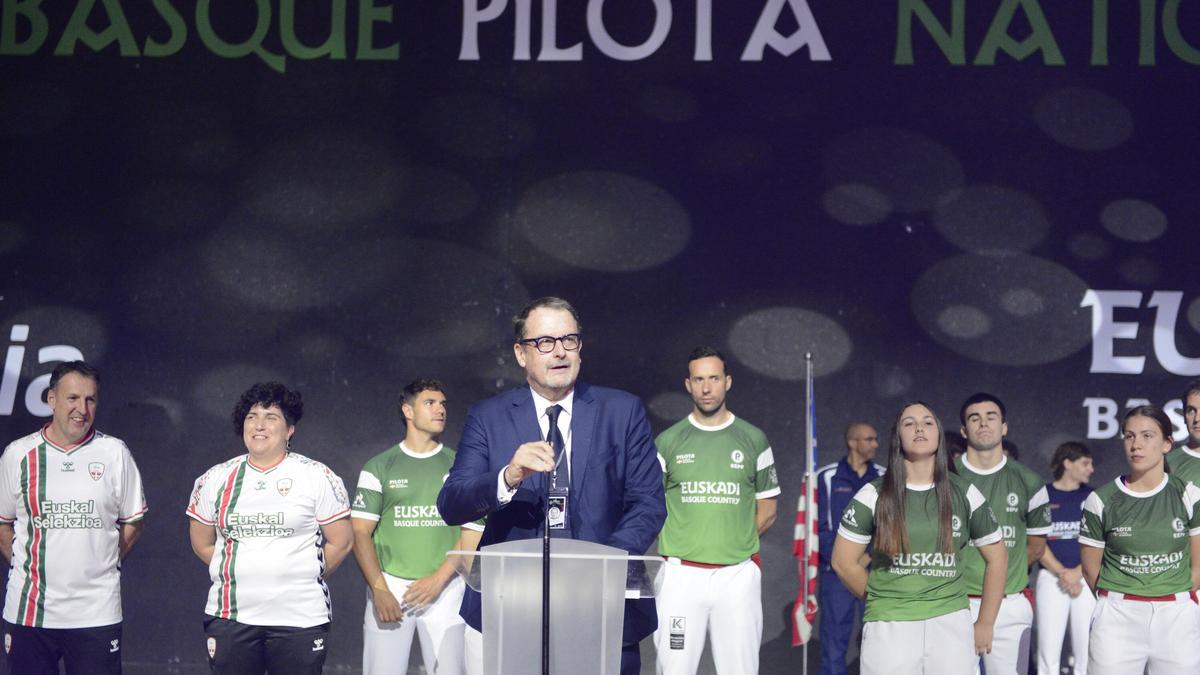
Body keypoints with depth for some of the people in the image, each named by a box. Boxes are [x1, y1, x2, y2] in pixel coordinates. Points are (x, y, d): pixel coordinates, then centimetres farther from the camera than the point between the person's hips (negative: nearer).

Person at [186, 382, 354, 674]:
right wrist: (241, 576, 9)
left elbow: (341, 542, 2)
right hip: (230, 617, 2)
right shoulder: (215, 480, 8)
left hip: (300, 618, -2)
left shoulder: (318, 477, 0)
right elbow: (203, 544, 15)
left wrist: (304, 579, 5)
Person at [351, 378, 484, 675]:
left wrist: (438, 580, -7)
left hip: (445, 588, 0)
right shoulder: (379, 467, 7)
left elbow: (473, 534, 4)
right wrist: (379, 590, -8)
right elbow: (360, 532, 2)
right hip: (389, 586, 0)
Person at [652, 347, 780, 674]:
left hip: (738, 574, 0)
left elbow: (767, 510, 13)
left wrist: (734, 544, 4)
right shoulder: (668, 441, 7)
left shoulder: (753, 440, 8)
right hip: (681, 573, 0)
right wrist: (679, 547, 2)